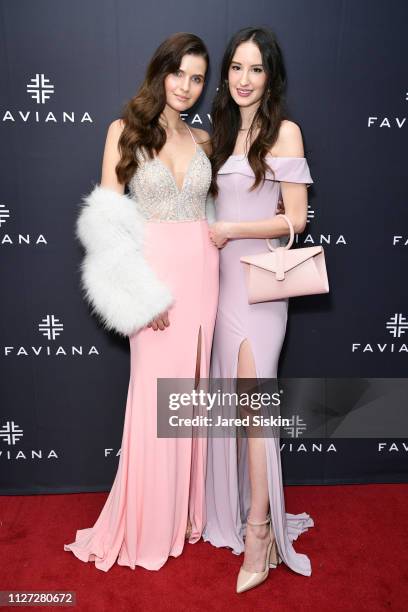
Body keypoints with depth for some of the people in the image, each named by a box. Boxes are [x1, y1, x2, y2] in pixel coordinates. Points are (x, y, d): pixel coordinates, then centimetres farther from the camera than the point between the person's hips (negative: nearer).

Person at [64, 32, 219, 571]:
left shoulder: (203, 139, 12)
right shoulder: (125, 130, -1)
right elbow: (108, 219, -8)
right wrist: (144, 294, -14)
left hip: (201, 272, 5)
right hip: (154, 272, -4)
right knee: (155, 396, 0)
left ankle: (185, 511, 30)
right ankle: (148, 528, 20)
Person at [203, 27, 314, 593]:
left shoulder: (284, 131, -3)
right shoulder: (224, 131, 17)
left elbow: (295, 219, -8)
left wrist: (228, 230, -9)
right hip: (222, 277, 6)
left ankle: (260, 530, 4)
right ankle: (235, 511, 25)